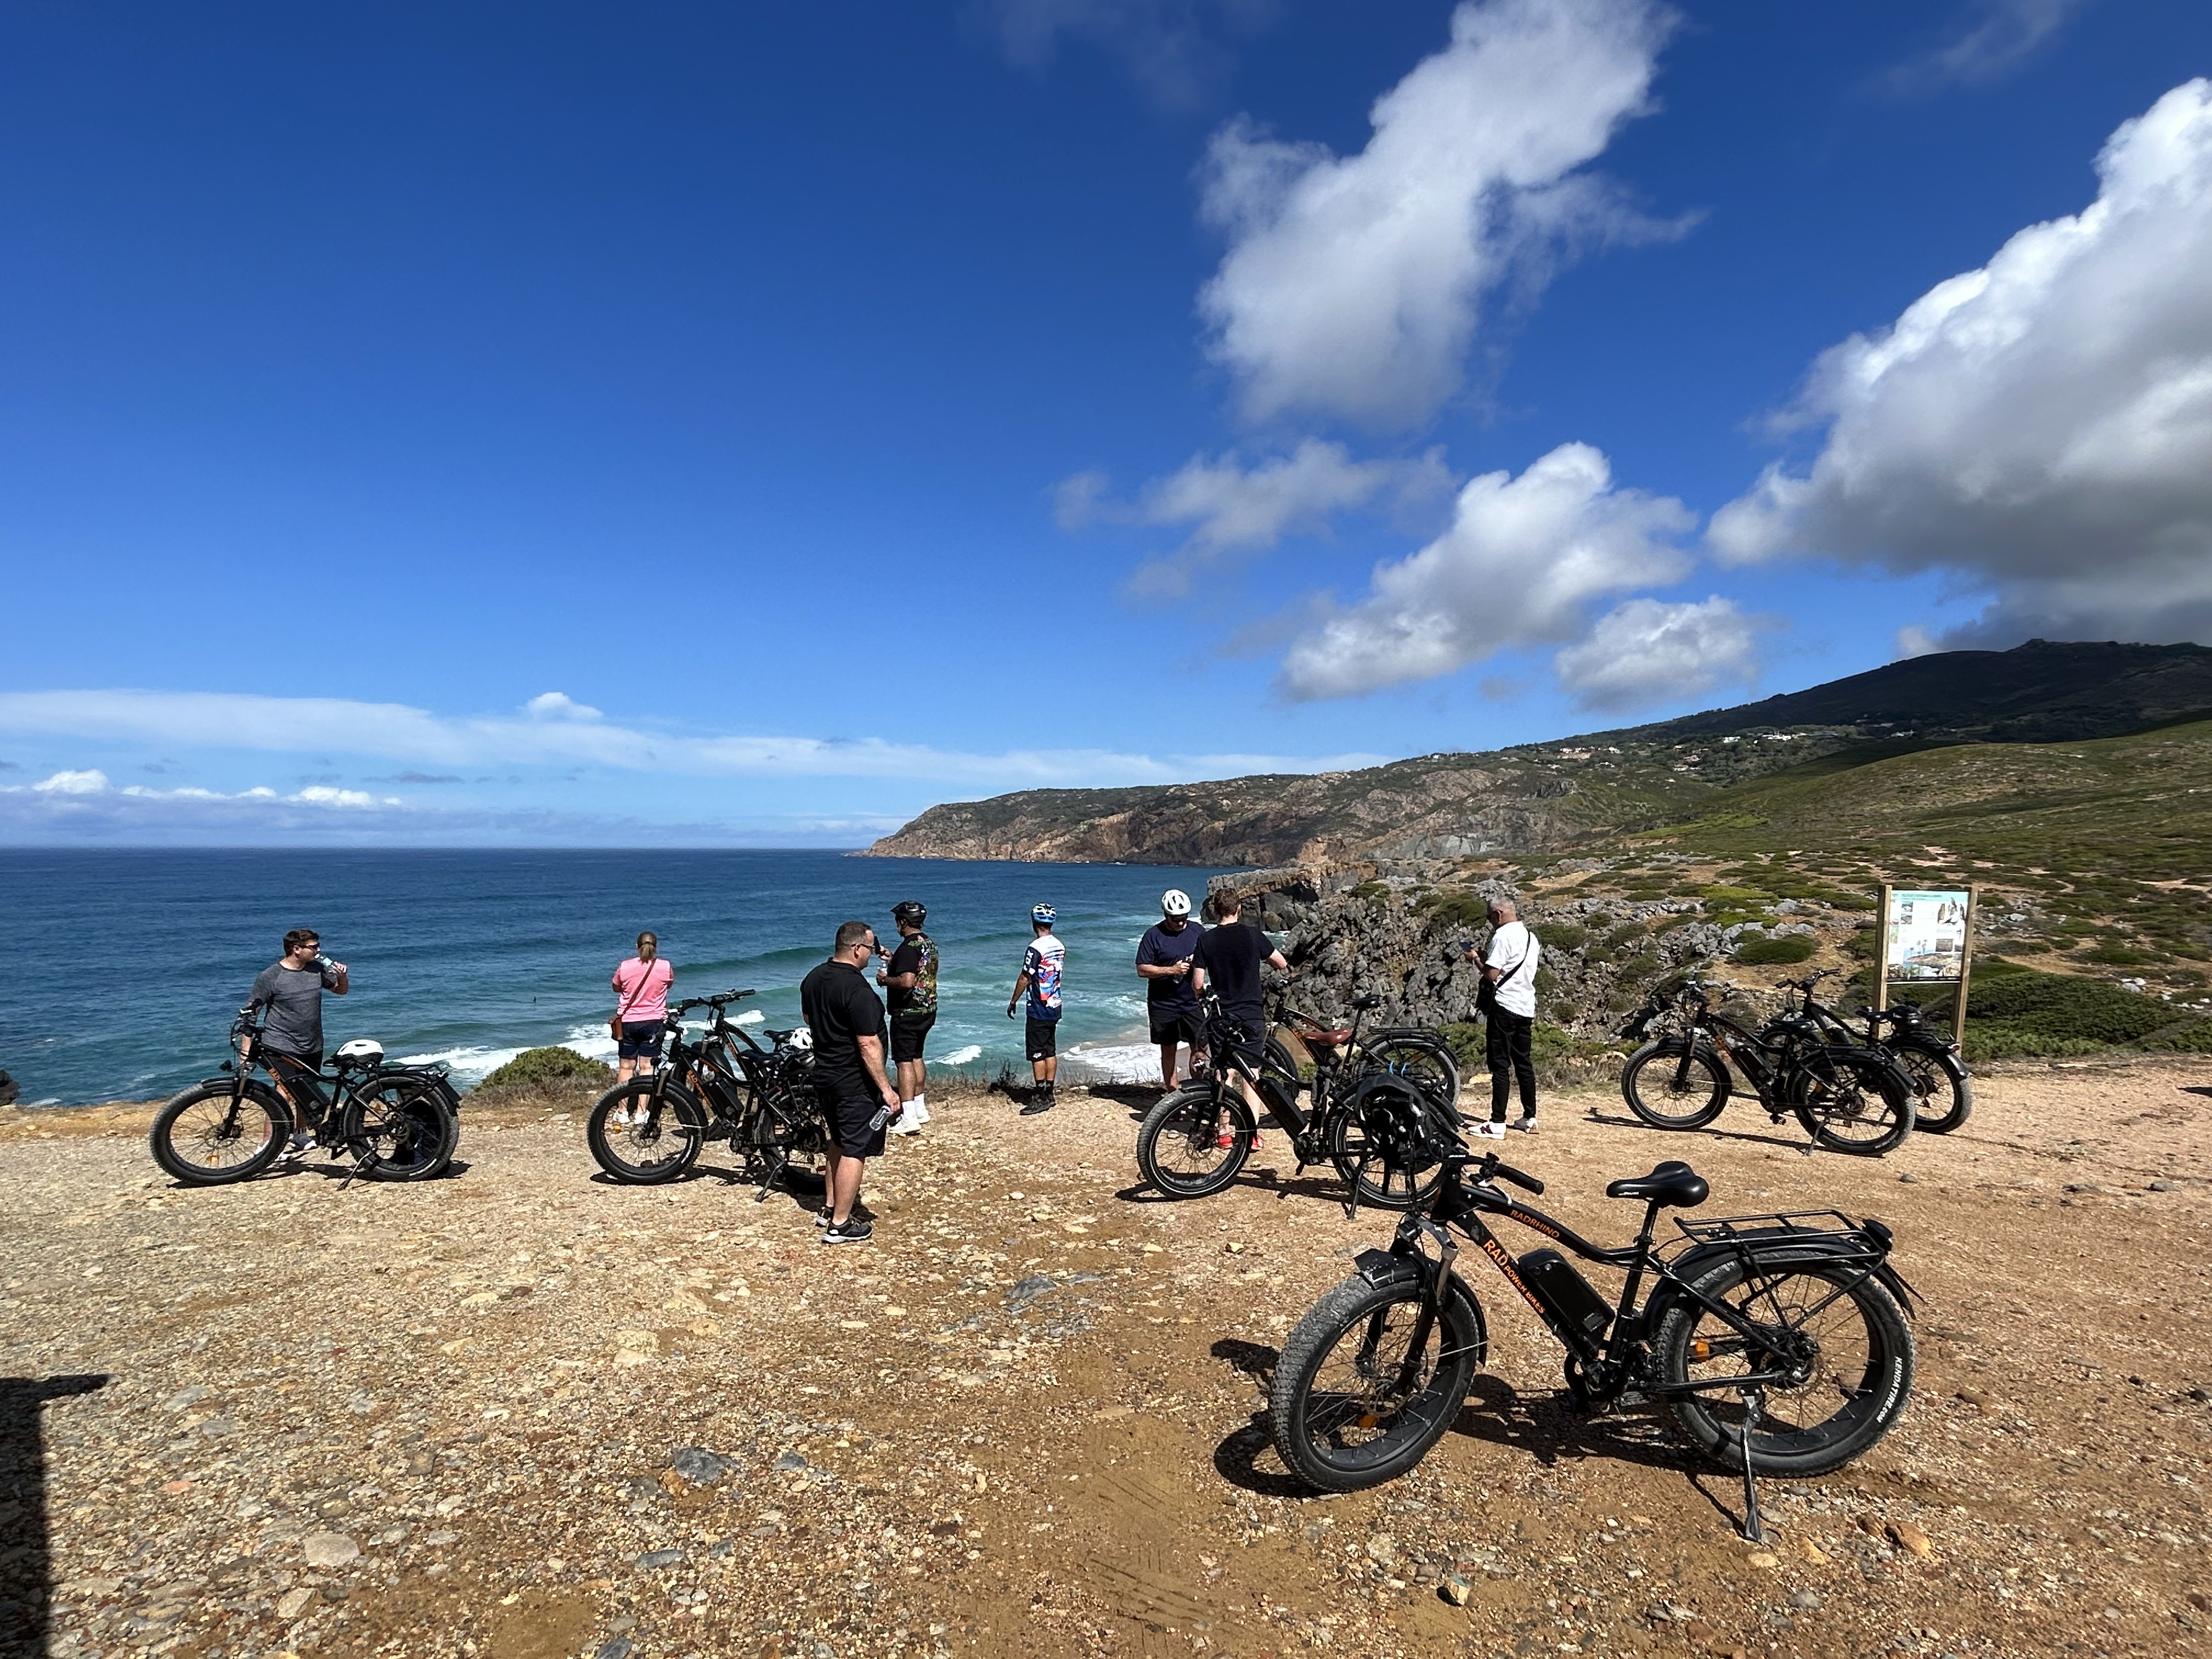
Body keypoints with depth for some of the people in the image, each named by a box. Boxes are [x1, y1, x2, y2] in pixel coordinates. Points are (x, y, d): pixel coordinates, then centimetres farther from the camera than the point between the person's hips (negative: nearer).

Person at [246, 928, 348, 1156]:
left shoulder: (318, 969, 3)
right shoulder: (270, 977, -11)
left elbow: (341, 990, 19)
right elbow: (250, 1012, -9)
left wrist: (342, 976, -5)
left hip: (312, 1048, 6)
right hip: (281, 1047, -6)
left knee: (307, 1094, 16)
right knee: (285, 1092, -18)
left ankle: (301, 1136, 33)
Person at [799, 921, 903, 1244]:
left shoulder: (813, 979, 4)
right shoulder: (858, 990, -24)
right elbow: (868, 1044, -25)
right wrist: (886, 1089, -21)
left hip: (823, 1074, 9)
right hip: (855, 1082, -9)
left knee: (839, 1142, 23)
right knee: (855, 1149, 1)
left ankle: (830, 1208, 34)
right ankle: (841, 1224, 7)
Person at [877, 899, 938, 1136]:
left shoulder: (908, 947, -20)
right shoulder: (929, 944, 10)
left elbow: (907, 981, -29)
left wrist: (885, 979, -13)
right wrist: (893, 958, 25)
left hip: (907, 1012, -9)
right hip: (928, 1010, 9)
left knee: (904, 1061, -5)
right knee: (916, 1057, 20)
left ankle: (909, 1118, -7)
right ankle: (920, 1108, 27)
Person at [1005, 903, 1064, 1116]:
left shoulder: (1035, 949, -19)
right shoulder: (1060, 947, 6)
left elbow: (1024, 979, -15)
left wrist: (1013, 1002, -4)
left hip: (1038, 1010, -8)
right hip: (1055, 1007, 8)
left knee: (1037, 1054, -2)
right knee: (1050, 1051, 13)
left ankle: (1040, 1099, 1)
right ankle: (1049, 1094, 20)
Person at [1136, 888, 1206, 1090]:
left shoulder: (1198, 931, 3)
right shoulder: (1153, 935, -6)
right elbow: (1142, 970, -8)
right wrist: (1171, 970, -20)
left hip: (1192, 1002, 2)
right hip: (1163, 1004, -2)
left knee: (1200, 1049, 0)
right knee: (1169, 1050, 8)